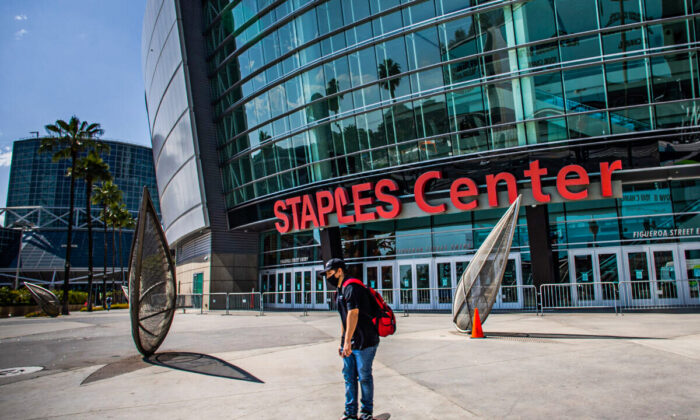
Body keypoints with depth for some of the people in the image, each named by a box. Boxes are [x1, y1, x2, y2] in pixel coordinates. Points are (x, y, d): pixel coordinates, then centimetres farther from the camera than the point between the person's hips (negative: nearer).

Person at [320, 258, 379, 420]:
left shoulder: (351, 287, -16)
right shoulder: (341, 291, 16)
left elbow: (353, 314, -24)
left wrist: (347, 342, -27)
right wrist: (342, 342, 22)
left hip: (364, 341, -9)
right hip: (350, 343, 9)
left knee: (364, 376, 2)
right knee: (349, 376, 11)